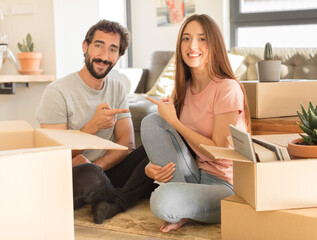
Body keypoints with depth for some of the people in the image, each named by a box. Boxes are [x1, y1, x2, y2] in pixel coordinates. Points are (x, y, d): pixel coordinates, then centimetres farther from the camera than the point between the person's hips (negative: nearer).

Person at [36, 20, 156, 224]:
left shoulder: (117, 88, 10)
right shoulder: (58, 92, -10)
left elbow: (127, 144, 1)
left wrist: (95, 165, -19)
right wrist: (93, 126, -23)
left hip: (106, 171, 5)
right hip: (66, 178, -5)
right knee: (89, 175, -41)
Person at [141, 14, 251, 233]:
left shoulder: (227, 89, -15)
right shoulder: (184, 88, 6)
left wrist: (174, 121, -14)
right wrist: (151, 167, -13)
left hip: (226, 185, -7)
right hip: (194, 174, 7)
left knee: (163, 201, -34)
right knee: (151, 122, -10)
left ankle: (186, 210, 2)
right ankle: (182, 194, -5)